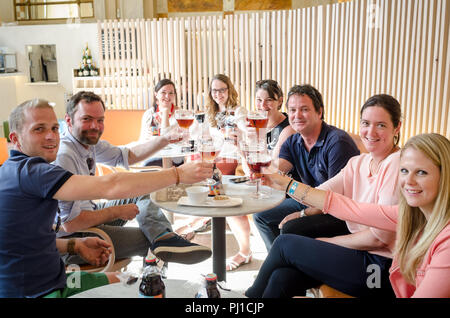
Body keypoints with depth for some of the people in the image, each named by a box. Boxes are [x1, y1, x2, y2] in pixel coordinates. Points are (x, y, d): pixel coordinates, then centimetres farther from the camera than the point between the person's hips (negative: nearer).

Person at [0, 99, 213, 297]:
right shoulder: (28, 171, -24)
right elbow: (109, 187, -33)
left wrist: (74, 245, 3)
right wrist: (179, 174, -28)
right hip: (38, 292, -9)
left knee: (112, 279, 22)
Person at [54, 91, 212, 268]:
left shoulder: (88, 141, 0)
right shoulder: (64, 156, -28)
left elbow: (127, 156, 13)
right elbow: (70, 223, -30)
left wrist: (164, 140, 0)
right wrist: (117, 211, -18)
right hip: (69, 238, -9)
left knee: (140, 194, 2)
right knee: (146, 238, -19)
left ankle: (164, 236, -17)